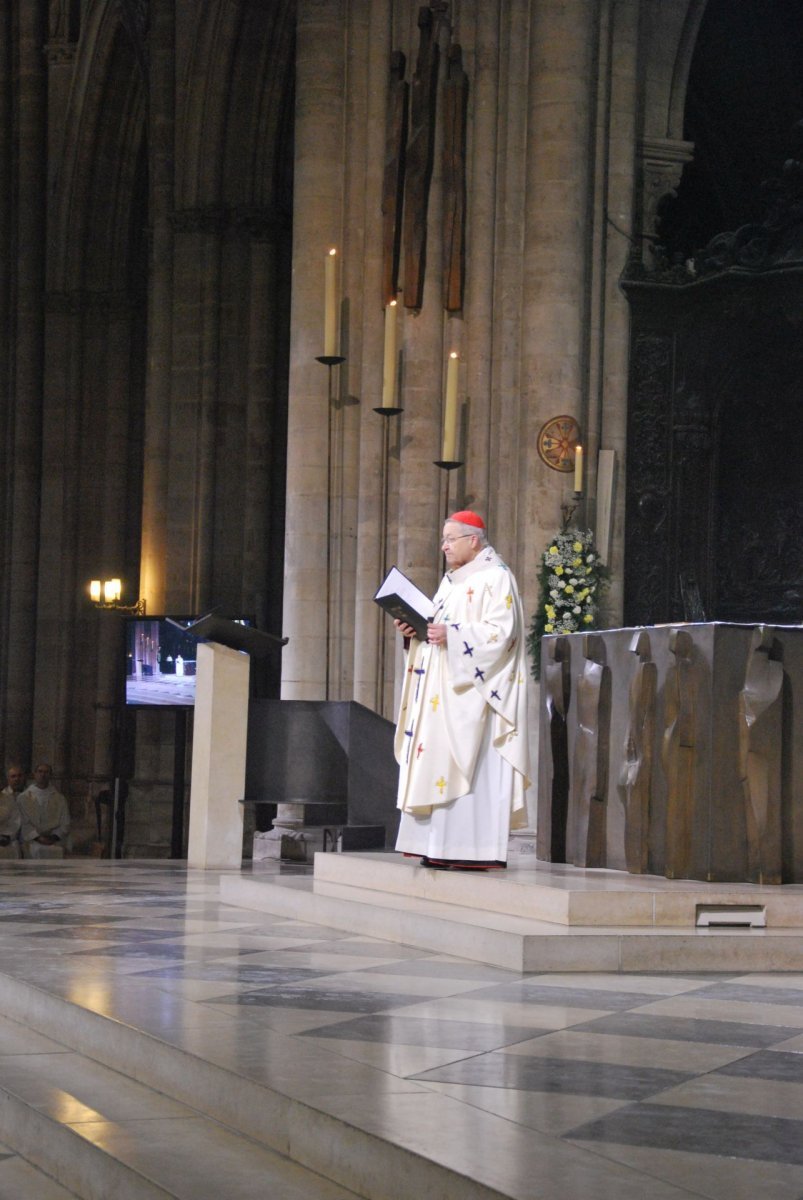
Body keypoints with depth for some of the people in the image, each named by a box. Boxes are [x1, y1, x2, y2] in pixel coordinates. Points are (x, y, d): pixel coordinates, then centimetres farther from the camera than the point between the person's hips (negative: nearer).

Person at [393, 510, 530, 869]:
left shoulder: (495, 578, -7)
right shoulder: (451, 580, 21)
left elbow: (501, 632, -17)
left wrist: (452, 636, -24)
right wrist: (415, 629, 3)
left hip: (471, 692, -9)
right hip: (441, 693, 9)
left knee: (468, 766, -13)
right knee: (437, 763, 3)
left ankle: (476, 850, -14)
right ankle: (442, 846, 2)